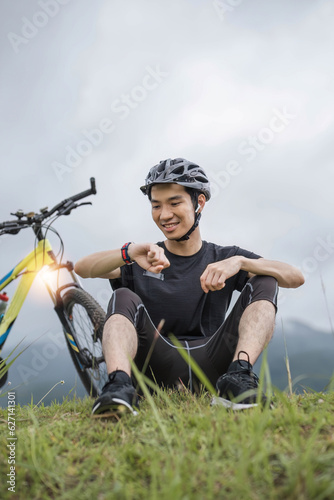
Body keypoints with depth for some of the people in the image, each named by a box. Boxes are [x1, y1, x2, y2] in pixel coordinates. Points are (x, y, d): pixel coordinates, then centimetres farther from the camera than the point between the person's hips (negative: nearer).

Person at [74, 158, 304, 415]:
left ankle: (239, 372, -30)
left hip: (211, 363, 0)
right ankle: (119, 384, -40)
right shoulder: (141, 262, 11)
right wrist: (129, 253, -25)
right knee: (124, 299, -18)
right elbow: (82, 268, -5)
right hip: (160, 366, 0)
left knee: (264, 283, -10)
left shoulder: (224, 259, 11)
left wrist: (240, 262, -20)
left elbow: (295, 277, -2)